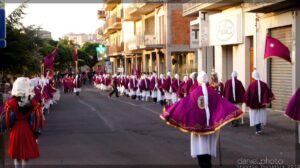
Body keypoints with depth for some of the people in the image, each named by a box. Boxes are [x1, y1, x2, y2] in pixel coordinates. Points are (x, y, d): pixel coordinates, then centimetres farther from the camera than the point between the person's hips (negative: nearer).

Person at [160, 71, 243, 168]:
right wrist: (235, 111, -2)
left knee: (200, 145, 3)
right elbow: (223, 103, -8)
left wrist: (170, 112, -5)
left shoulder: (194, 93, -9)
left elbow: (183, 104, -10)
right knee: (208, 144, 13)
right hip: (210, 123, 2)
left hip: (197, 123, -2)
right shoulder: (212, 92, -5)